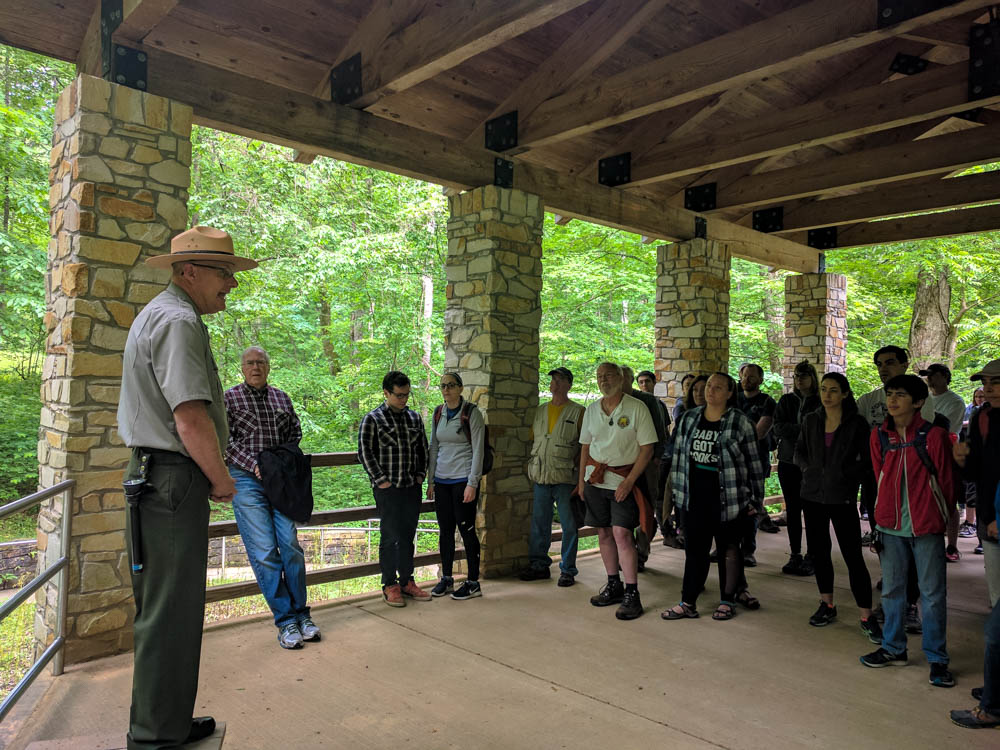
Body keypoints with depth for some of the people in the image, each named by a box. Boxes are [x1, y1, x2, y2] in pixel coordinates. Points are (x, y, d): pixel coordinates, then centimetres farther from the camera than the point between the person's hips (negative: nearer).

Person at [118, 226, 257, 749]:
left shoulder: (158, 314, 19)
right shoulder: (178, 321, -15)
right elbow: (191, 417, -24)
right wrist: (223, 480, -11)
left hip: (152, 475, 11)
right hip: (175, 478, -11)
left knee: (159, 606, 17)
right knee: (170, 611, -1)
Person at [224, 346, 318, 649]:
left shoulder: (281, 397, 15)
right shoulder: (230, 398, 3)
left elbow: (295, 432, 20)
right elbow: (224, 441, -4)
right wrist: (254, 465, -13)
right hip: (247, 480, -3)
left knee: (291, 547, 0)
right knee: (264, 553, -6)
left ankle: (301, 613, 11)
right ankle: (285, 620, 2)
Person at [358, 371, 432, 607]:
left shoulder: (414, 418, 11)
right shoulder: (372, 419, -4)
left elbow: (423, 448, 18)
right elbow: (365, 452, -7)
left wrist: (421, 474, 9)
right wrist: (380, 480, -11)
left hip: (412, 488, 5)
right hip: (387, 490, -5)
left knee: (408, 537, 12)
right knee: (390, 537, 1)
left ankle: (407, 582, 22)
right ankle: (390, 585, 11)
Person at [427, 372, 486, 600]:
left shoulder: (472, 413, -7)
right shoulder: (438, 413, 10)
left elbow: (478, 450, -9)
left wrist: (472, 483, -14)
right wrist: (431, 480, 12)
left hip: (463, 479, -5)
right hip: (442, 480, 5)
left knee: (466, 530, -1)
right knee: (445, 530, 10)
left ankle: (473, 583, 10)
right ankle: (446, 579, 23)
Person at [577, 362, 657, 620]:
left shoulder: (636, 408, -6)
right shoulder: (592, 409, 9)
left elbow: (647, 447, -9)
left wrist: (629, 481, -15)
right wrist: (581, 479, 11)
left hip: (624, 480, -5)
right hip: (595, 479, 5)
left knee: (621, 533, -12)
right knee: (604, 533, 10)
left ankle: (631, 594, -3)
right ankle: (613, 586, 23)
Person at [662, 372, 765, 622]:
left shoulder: (741, 422, -6)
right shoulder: (689, 418, 7)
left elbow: (754, 463, -3)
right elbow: (678, 455, 13)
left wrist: (755, 500, -2)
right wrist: (676, 489, 12)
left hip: (728, 498, -3)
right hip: (694, 498, 4)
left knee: (728, 549, 9)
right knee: (694, 549, 7)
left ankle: (728, 600, 24)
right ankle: (688, 603, 14)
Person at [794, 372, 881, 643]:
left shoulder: (857, 424, -5)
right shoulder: (811, 420, 5)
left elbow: (868, 461, -2)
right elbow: (799, 450, 17)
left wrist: (846, 474, -10)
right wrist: (807, 468, 1)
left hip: (842, 498, -4)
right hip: (813, 495, 4)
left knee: (853, 556, -4)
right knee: (819, 551, 12)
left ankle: (866, 616, 4)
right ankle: (827, 605, 26)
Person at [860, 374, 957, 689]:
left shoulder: (934, 436, -8)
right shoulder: (879, 436, 4)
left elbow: (945, 482, -2)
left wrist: (948, 524, 3)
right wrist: (878, 519, 10)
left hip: (926, 526, -4)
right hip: (891, 524, 4)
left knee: (933, 593, 5)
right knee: (892, 589, 13)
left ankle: (937, 658, 18)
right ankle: (894, 648, 28)